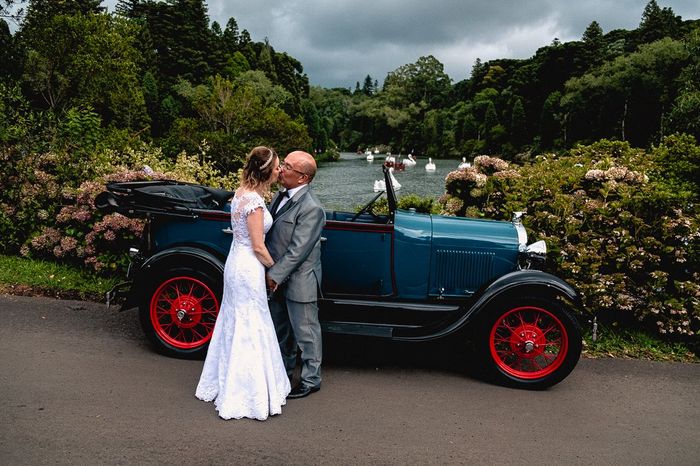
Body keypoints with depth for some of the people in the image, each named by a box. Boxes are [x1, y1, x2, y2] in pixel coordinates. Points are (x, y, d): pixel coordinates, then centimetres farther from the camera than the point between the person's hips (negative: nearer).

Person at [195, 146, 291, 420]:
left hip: (235, 263, 10)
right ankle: (245, 396, 13)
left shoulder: (241, 193, 6)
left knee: (234, 324, 20)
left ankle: (221, 383, 36)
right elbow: (258, 247, -19)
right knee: (250, 330, 1)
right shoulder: (254, 201, -22)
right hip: (249, 268, -10)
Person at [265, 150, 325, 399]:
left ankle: (311, 380, 26)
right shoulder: (280, 196, 4)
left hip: (299, 282, -9)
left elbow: (297, 250, -24)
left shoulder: (311, 208, -23)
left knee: (305, 331, 8)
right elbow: (269, 232, 9)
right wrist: (271, 274, 4)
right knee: (280, 327, 24)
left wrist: (275, 275, -19)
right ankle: (284, 368, 45)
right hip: (278, 278, 9)